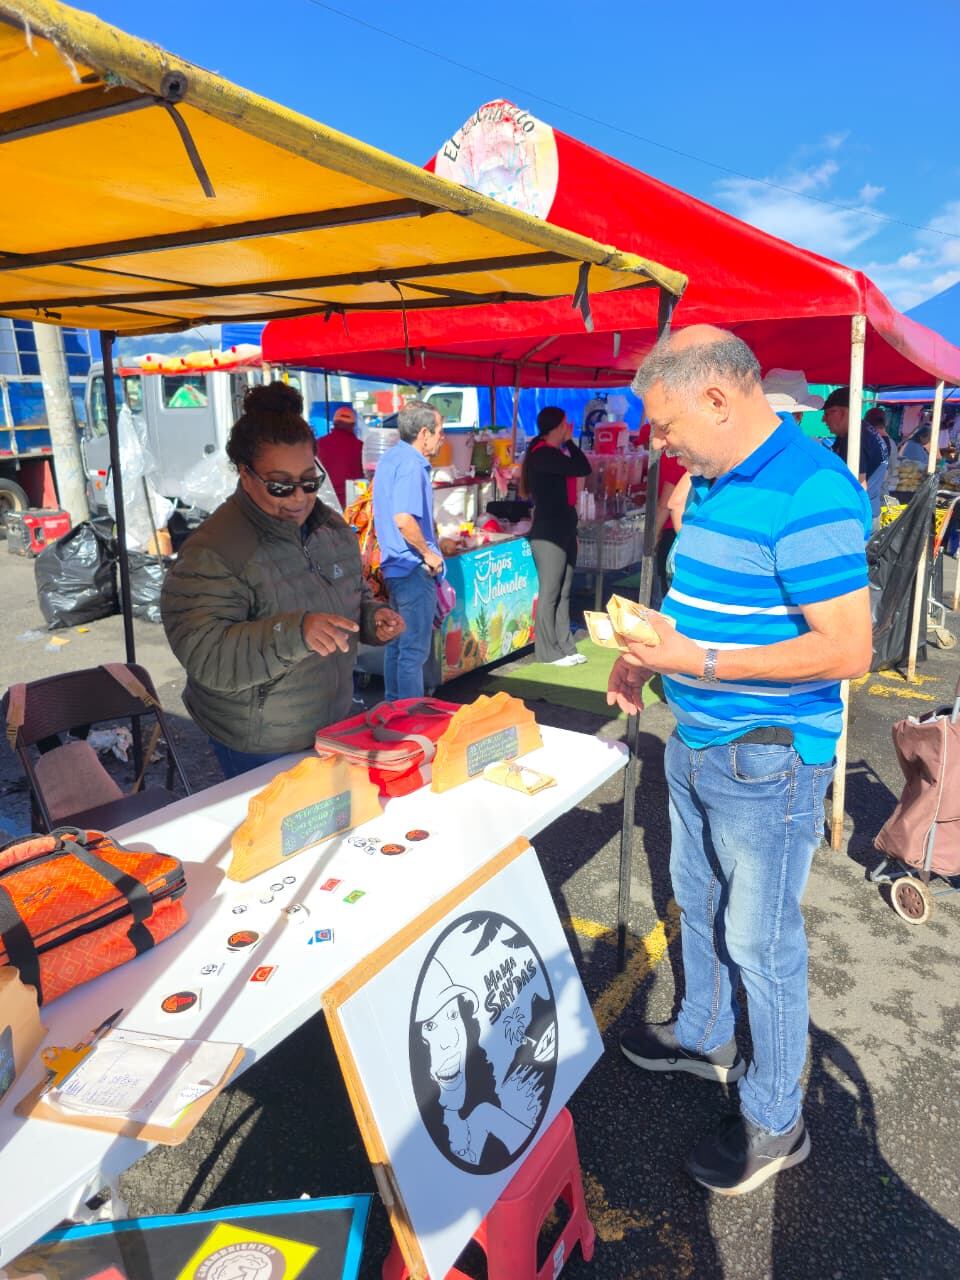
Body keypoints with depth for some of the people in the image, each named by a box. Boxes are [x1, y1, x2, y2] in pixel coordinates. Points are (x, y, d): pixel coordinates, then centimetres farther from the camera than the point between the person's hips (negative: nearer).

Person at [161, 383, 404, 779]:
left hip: (332, 725, 7)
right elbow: (206, 657, -30)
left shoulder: (332, 527, 0)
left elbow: (353, 595, 16)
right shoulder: (211, 553, -22)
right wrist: (294, 635, -42)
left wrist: (371, 617, -7)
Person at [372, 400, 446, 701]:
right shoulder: (411, 464, -18)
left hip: (395, 565, 10)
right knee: (414, 651, -3)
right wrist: (428, 553, -17)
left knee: (397, 644, 18)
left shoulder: (391, 457, 13)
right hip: (414, 568, -10)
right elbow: (404, 519, -30)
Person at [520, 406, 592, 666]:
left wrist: (572, 529, 16)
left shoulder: (556, 453, 17)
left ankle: (564, 647, 16)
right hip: (548, 532, -9)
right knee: (550, 593, -5)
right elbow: (583, 468, -19)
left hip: (563, 529, 9)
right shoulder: (542, 454, -13)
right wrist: (570, 441, -3)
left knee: (564, 593, 10)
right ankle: (548, 652, 2)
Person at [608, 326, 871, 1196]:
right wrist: (651, 658, 2)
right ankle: (706, 1037, 49)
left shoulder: (807, 494, -24)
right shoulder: (714, 483, 6)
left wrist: (701, 662, -26)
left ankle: (775, 1121, 31)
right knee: (699, 905, 25)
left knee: (761, 942, 8)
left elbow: (847, 650, -26)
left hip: (768, 762, -9)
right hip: (698, 744, 9)